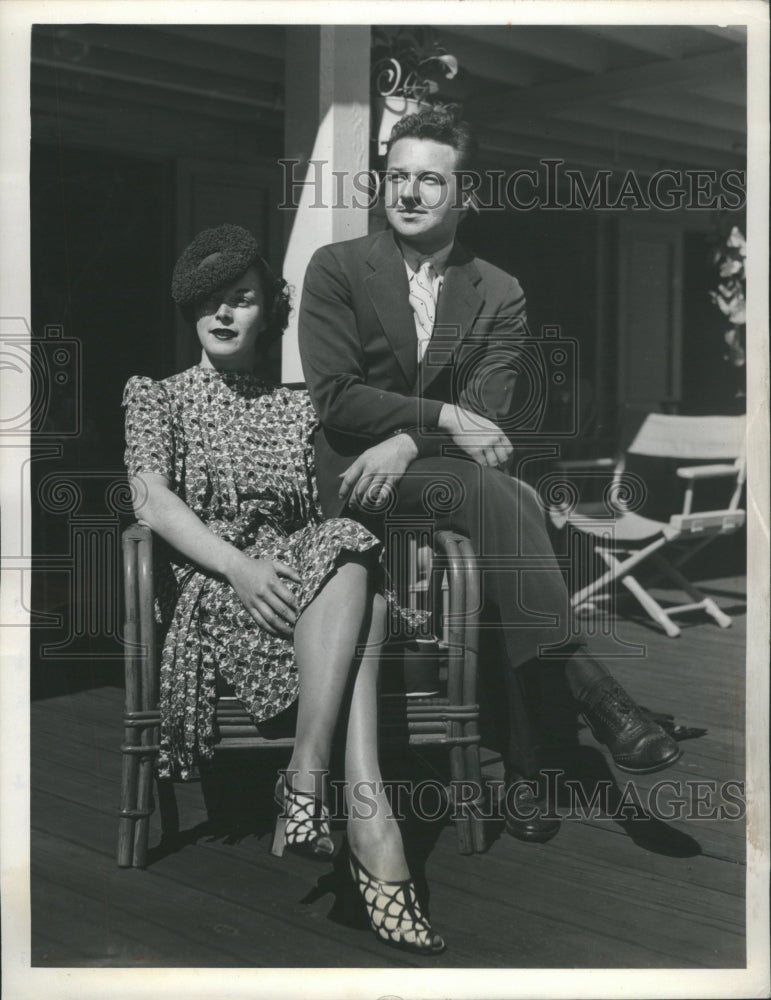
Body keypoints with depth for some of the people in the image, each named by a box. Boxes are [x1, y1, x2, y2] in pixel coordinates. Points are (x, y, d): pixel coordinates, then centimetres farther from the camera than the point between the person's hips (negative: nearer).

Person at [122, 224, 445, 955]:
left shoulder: (298, 409, 24)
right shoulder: (156, 396, 15)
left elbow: (325, 516, 17)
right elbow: (152, 500, -3)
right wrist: (239, 566, -19)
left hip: (300, 575, 3)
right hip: (210, 588, -3)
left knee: (344, 557, -35)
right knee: (354, 591, -34)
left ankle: (306, 786, -43)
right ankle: (370, 817, -45)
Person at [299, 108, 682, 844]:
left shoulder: (499, 295, 10)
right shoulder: (336, 268, 4)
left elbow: (487, 412, -1)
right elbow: (333, 397, -7)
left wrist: (407, 442, -21)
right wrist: (444, 418, -17)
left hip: (445, 469, 3)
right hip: (356, 478, -3)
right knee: (493, 494, -33)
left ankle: (521, 763, -25)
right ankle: (585, 683, -37)